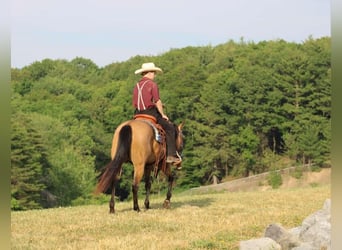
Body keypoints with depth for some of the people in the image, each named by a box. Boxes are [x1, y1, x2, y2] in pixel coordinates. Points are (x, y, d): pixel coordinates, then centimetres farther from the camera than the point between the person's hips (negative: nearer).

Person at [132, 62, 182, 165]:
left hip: (138, 114, 7)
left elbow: (134, 104, 14)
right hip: (151, 112, -7)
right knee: (170, 128, 2)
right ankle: (171, 155, -7)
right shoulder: (152, 84, -7)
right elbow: (157, 101, -12)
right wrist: (163, 114, -3)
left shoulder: (137, 85, 13)